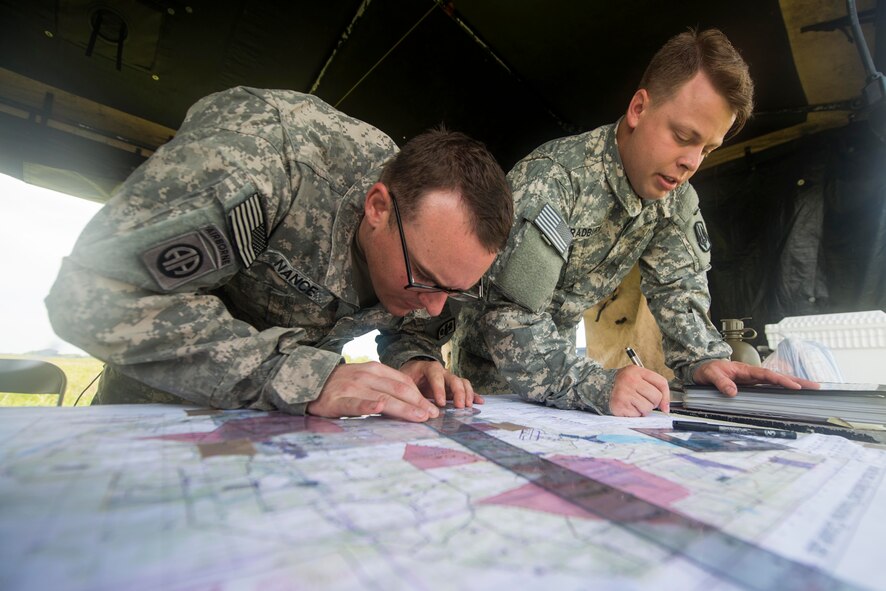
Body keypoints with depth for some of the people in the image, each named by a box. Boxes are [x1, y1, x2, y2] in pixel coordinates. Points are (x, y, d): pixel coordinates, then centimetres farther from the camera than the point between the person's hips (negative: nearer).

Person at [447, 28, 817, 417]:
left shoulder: (675, 198, -4)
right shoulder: (550, 177, -30)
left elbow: (676, 287, -1)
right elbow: (509, 317, -36)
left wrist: (704, 359, -19)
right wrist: (597, 385, -44)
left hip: (557, 352, 4)